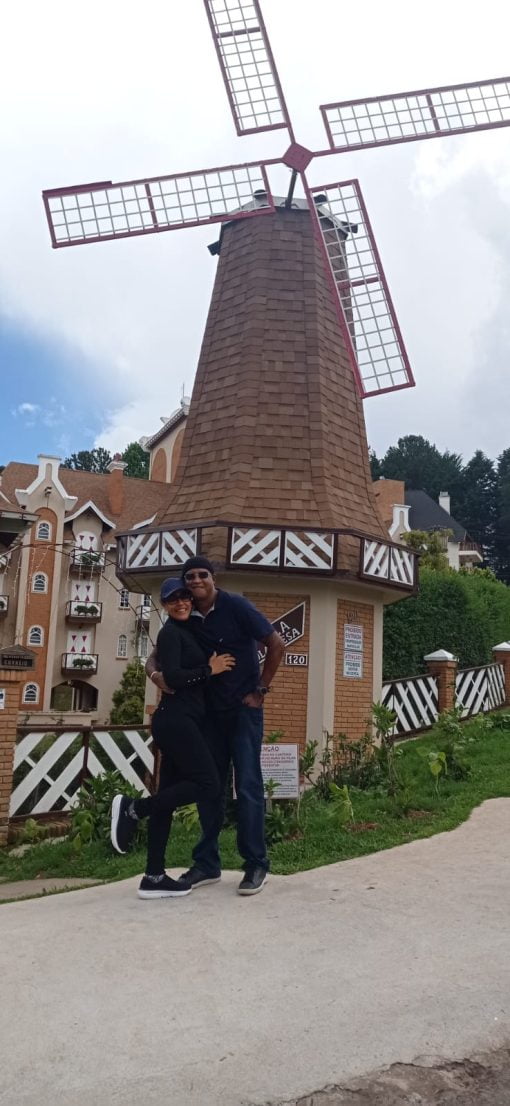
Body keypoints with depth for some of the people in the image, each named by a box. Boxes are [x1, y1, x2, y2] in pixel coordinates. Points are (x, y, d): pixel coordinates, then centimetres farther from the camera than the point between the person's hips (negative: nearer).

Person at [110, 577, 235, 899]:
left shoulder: (187, 632, 21)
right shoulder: (171, 633, -6)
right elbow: (172, 677, -19)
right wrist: (210, 669, -10)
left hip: (180, 721, 9)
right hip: (176, 720, -9)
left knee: (169, 794, 6)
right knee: (208, 785, -13)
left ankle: (154, 878, 9)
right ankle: (133, 808, -7)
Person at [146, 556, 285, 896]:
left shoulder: (236, 606, -13)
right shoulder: (186, 619, 1)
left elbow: (277, 645, -13)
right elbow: (158, 654, 9)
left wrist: (260, 690, -10)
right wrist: (154, 672, -15)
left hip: (243, 708, -5)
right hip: (210, 710, 6)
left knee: (248, 785, -4)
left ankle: (257, 864, 7)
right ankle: (207, 863, 20)